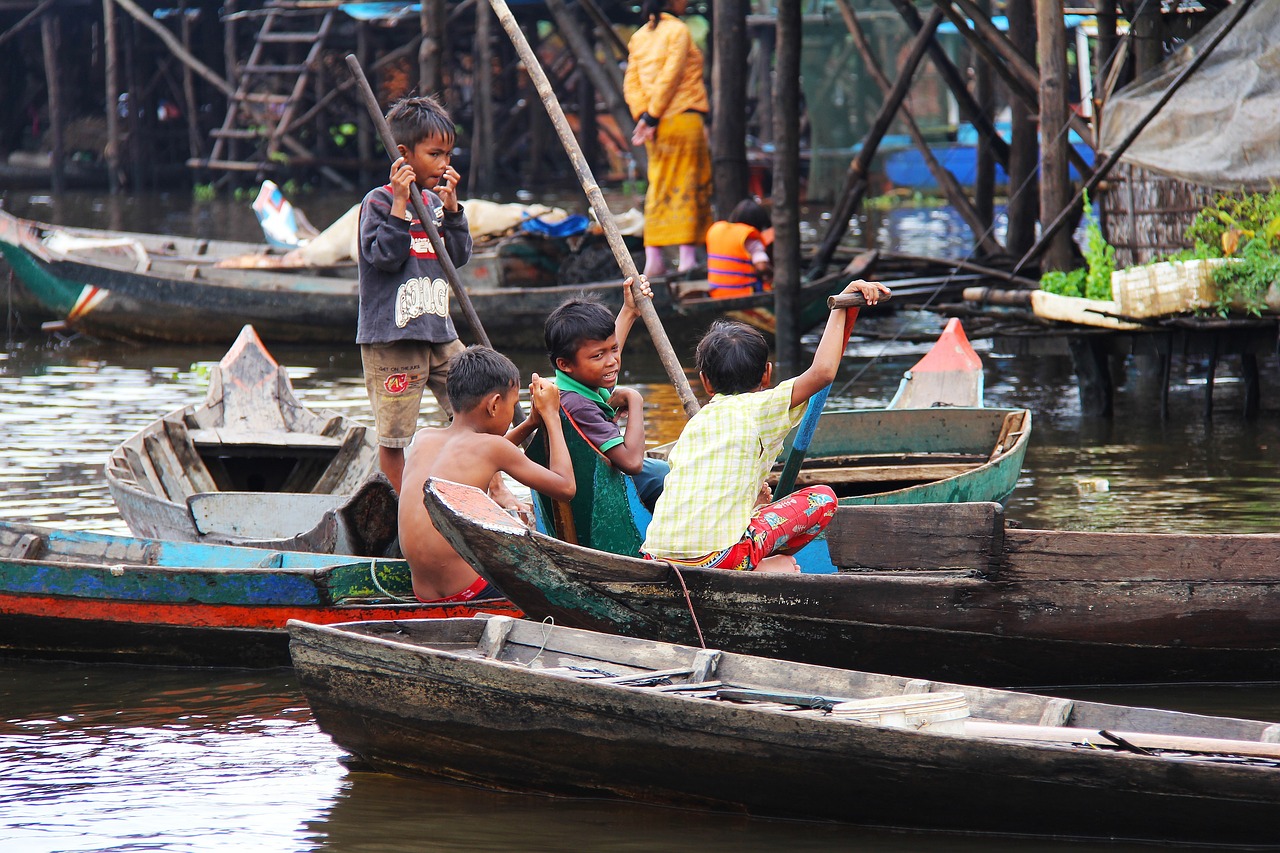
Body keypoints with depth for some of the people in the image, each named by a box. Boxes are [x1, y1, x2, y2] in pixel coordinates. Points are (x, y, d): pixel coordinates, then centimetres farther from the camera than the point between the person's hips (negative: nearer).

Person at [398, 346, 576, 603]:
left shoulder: (423, 438, 8)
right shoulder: (491, 446, -10)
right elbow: (565, 487, 0)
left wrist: (531, 423, 24)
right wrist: (551, 416, 9)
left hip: (426, 596, 7)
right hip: (473, 591, -7)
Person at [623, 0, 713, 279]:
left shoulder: (639, 37, 13)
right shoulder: (678, 31, -8)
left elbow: (631, 83, 6)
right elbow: (670, 77, -14)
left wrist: (643, 116, -3)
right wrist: (652, 116, -10)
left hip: (657, 128, 6)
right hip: (684, 119, -6)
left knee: (659, 189, 10)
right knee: (688, 188, -1)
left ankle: (653, 258, 5)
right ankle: (688, 257, -3)